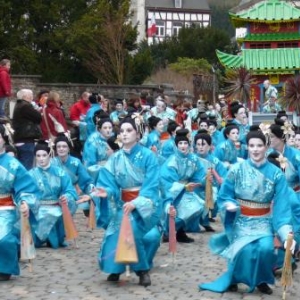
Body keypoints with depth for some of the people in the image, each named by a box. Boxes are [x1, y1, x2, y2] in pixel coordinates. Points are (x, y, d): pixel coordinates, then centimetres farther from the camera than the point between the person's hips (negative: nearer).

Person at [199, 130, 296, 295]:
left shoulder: (276, 174, -4)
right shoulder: (237, 169, -6)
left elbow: (282, 206, -8)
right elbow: (223, 197, 1)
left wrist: (286, 233, -19)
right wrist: (230, 205, -23)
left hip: (263, 221, 1)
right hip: (241, 220, -1)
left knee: (265, 248, -27)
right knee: (245, 249, -26)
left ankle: (261, 280, 3)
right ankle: (233, 280, 3)